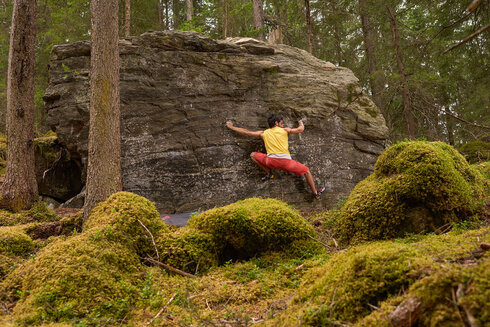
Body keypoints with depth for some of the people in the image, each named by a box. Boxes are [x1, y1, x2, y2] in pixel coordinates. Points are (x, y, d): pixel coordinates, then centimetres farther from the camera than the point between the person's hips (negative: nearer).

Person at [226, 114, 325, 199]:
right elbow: (300, 129, 18)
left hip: (271, 160, 1)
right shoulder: (285, 130, 15)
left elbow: (246, 132, 21)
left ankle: (269, 173, 20)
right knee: (306, 171, 18)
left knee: (253, 155, 25)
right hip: (285, 161, -1)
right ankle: (315, 193, 23)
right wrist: (301, 123, 42)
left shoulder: (263, 133, 20)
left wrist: (231, 127, 33)